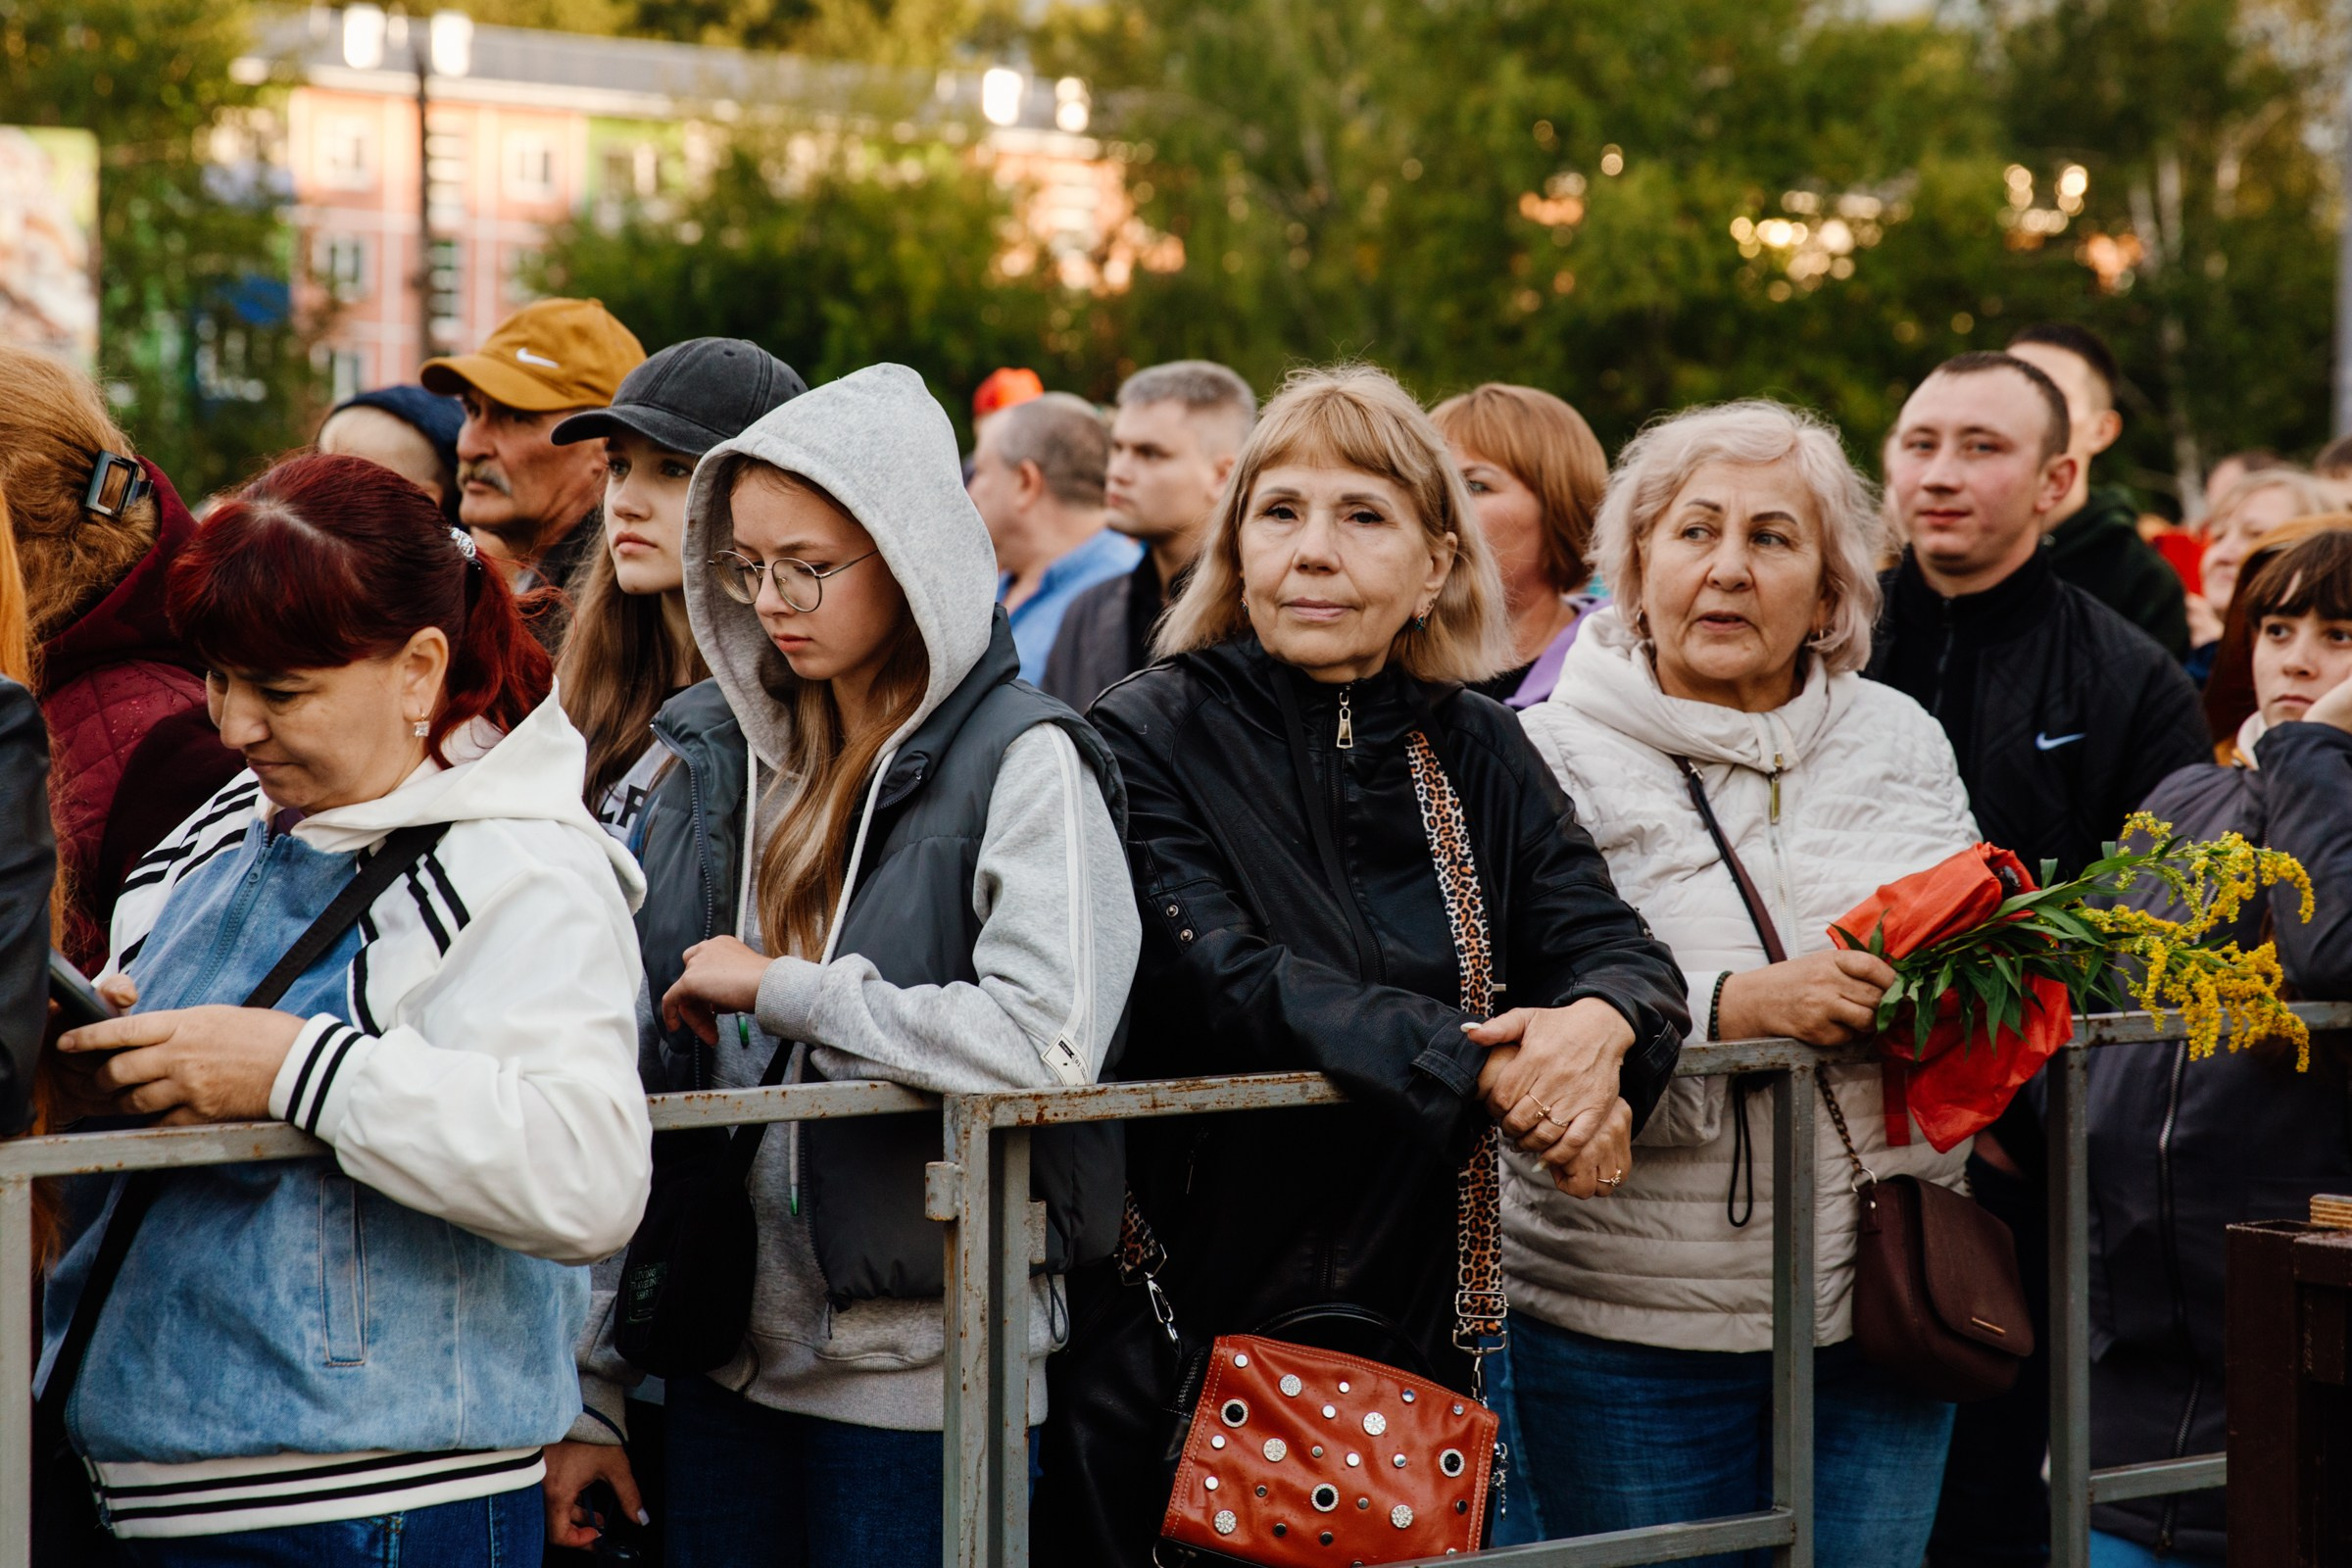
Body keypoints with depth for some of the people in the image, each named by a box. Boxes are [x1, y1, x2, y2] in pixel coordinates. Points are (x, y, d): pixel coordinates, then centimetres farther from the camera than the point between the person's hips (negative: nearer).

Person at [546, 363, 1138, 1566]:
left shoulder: (1020, 763, -8)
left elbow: (1050, 1042, -24)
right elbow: (641, 1073, 8)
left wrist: (780, 990, -15)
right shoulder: (712, 756, 8)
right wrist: (590, 1396, 7)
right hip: (724, 1366, 5)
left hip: (920, 1372, -5)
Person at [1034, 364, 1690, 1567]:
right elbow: (1226, 981, -19)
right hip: (1187, 1322, -4)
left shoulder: (1476, 753, 9)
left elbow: (1621, 949, 1)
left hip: (1415, 1320, 4)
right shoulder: (1147, 736, -5)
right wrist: (1486, 1072, -27)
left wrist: (1598, 1022, -24)